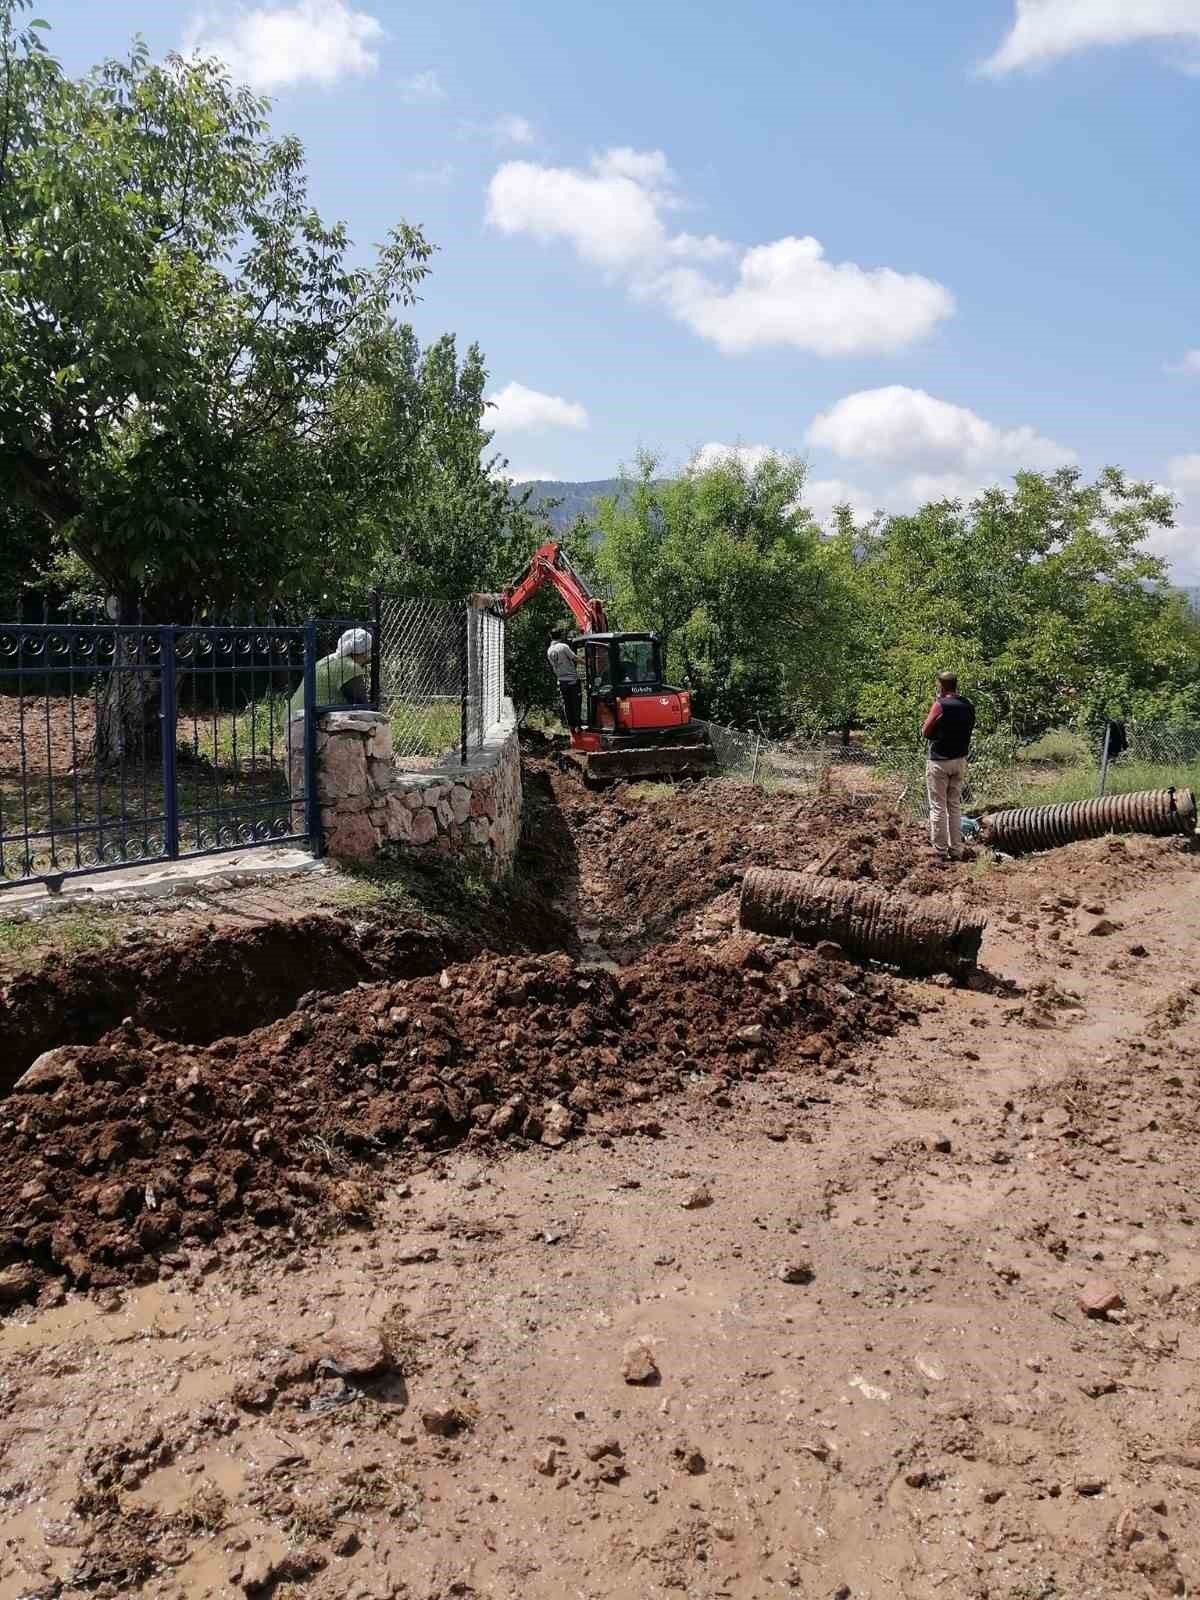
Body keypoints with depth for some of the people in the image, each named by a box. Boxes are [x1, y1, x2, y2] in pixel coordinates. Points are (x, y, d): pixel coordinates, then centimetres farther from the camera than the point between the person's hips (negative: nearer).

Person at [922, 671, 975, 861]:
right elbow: (969, 730, 13)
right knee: (955, 806, 13)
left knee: (938, 807, 0)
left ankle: (939, 851, 1)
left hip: (939, 761, -6)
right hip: (960, 760, 6)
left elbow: (926, 732, -8)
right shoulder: (968, 706, 4)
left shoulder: (941, 705, -15)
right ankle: (956, 850, 15)